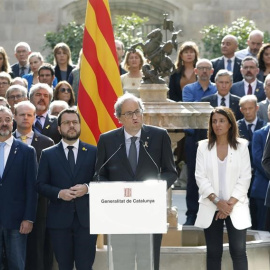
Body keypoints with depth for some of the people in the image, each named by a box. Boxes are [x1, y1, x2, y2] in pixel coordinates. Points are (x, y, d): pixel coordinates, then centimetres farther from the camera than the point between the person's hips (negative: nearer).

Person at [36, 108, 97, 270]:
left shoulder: (93, 152, 7)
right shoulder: (48, 155, 8)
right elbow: (41, 185, 5)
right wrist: (59, 193, -12)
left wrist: (87, 188, -13)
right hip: (59, 218, 1)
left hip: (86, 218, -1)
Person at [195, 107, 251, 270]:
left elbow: (245, 178, -2)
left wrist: (230, 203, -12)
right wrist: (217, 201, -14)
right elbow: (200, 177, -2)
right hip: (211, 208, 1)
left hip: (236, 207, -1)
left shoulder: (241, 145, 2)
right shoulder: (204, 146, 5)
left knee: (238, 251, -6)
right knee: (213, 252, 3)